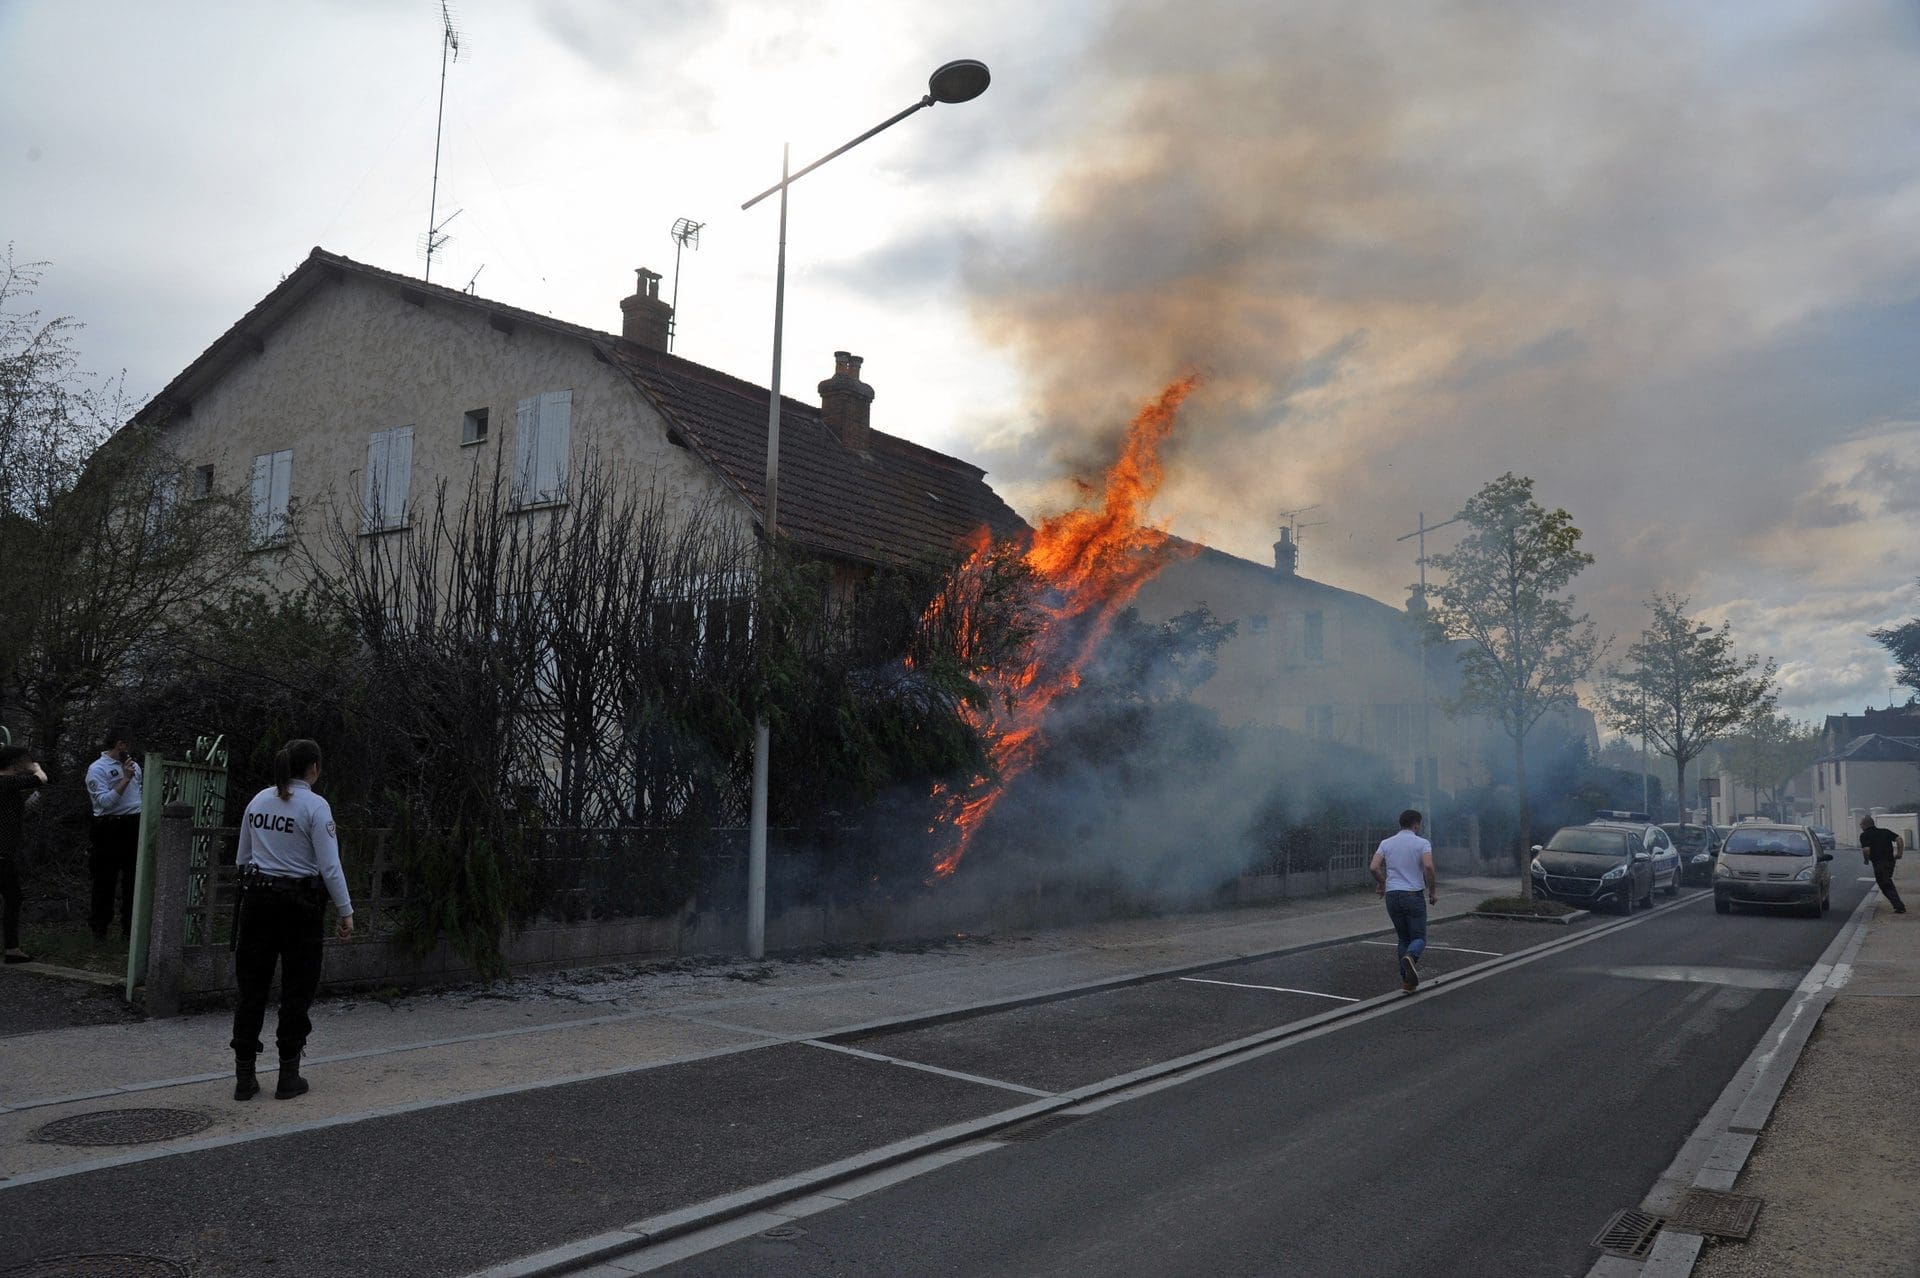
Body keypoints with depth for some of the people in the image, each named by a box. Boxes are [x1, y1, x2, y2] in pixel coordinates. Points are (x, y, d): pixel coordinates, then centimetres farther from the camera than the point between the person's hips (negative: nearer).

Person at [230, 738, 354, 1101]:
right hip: (299, 903, -5)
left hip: (258, 897, 5)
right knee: (297, 990, 6)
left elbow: (242, 858, 13)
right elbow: (329, 865, -15)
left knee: (252, 987, 10)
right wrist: (346, 911, -9)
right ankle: (288, 1076, 11)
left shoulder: (259, 801, 6)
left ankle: (244, 1077, 12)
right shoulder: (315, 806, -12)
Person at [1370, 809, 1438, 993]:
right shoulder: (1422, 843, -3)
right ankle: (1410, 957, -30)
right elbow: (1428, 866, -19)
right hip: (1414, 895, -4)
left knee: (1403, 939, 16)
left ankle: (1407, 980, 10)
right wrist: (1433, 890, -6)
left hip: (1392, 895, 4)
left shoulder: (1386, 843, 7)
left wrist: (1381, 883, 16)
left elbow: (1374, 867, -3)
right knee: (1419, 938, 4)